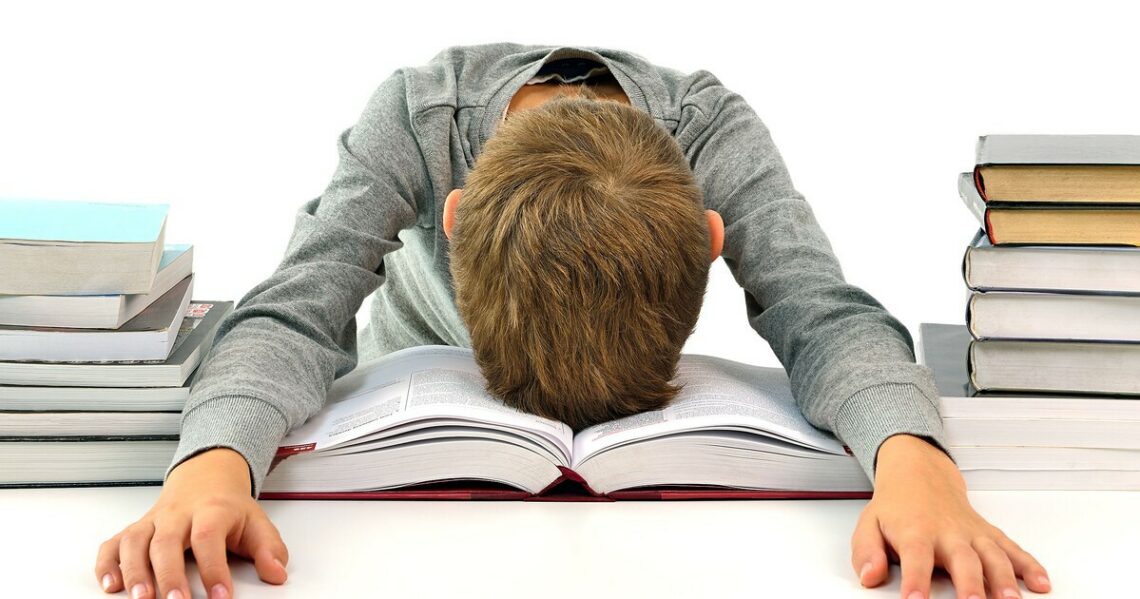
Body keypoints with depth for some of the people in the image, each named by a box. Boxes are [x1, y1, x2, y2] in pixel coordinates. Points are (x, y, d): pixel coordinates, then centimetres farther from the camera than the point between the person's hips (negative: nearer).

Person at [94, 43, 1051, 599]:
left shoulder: (716, 131, -38)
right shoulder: (413, 116, -40)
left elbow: (821, 310, -46)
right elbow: (297, 309, -45)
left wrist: (913, 462, -68)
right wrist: (212, 462, -67)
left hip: (647, 357, 1)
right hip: (428, 345, 0)